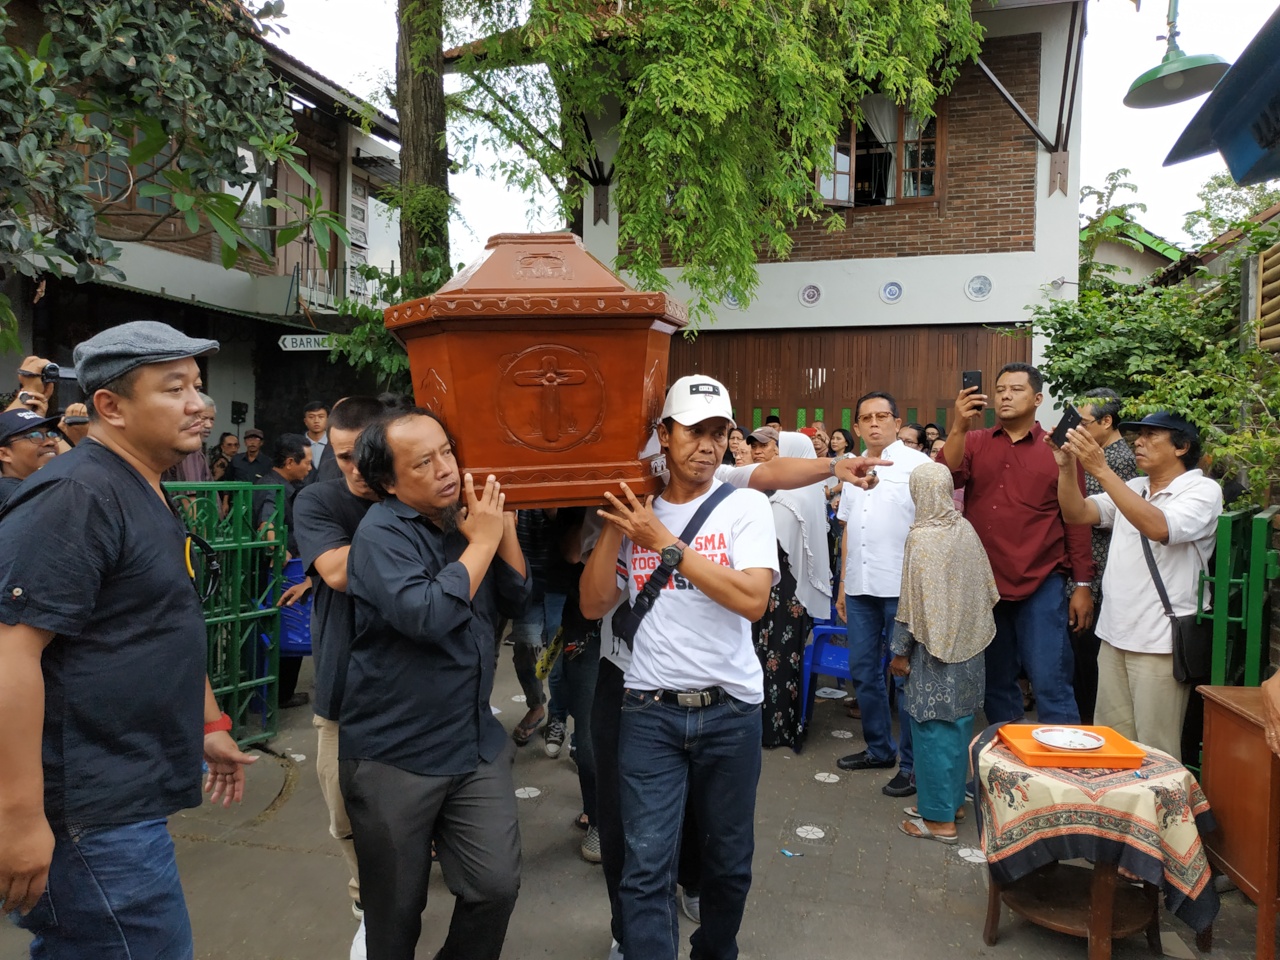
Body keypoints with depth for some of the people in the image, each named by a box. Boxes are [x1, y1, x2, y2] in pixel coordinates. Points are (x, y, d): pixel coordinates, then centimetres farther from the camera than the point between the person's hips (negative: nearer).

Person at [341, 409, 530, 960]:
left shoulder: (463, 518, 5)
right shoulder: (383, 532, -15)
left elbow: (516, 601, 6)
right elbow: (426, 615, -31)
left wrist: (504, 531, -8)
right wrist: (482, 542, -21)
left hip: (476, 745, 5)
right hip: (393, 756, -5)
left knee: (497, 885, 3)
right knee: (396, 913, 11)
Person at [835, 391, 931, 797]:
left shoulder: (916, 464, -6)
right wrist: (843, 584, 17)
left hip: (903, 587, -7)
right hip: (860, 587, 7)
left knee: (906, 675, 1)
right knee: (863, 671, 14)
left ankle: (912, 764, 13)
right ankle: (879, 749, 29)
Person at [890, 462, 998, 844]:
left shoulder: (922, 538, -17)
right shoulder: (965, 530, 0)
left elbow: (912, 603, -14)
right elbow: (986, 589, 7)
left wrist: (900, 651, -6)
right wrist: (971, 628, 18)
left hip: (934, 648, -7)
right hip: (967, 645, 7)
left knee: (932, 729, 2)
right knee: (958, 724, 16)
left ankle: (939, 818, 9)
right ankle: (953, 799, 29)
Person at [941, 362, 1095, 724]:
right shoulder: (974, 443, 8)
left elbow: (1076, 522, 3)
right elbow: (948, 478, -11)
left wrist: (1083, 585, 1)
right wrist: (960, 427, -24)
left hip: (1041, 586, -3)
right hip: (984, 583, 3)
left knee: (1050, 682, -5)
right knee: (996, 681, 14)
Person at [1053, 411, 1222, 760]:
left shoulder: (1203, 490, -6)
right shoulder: (1132, 489, 13)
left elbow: (1158, 528, -26)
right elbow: (1076, 514, 3)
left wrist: (1101, 470, -28)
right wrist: (1067, 467, -14)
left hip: (1161, 641, -6)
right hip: (1114, 635, 6)